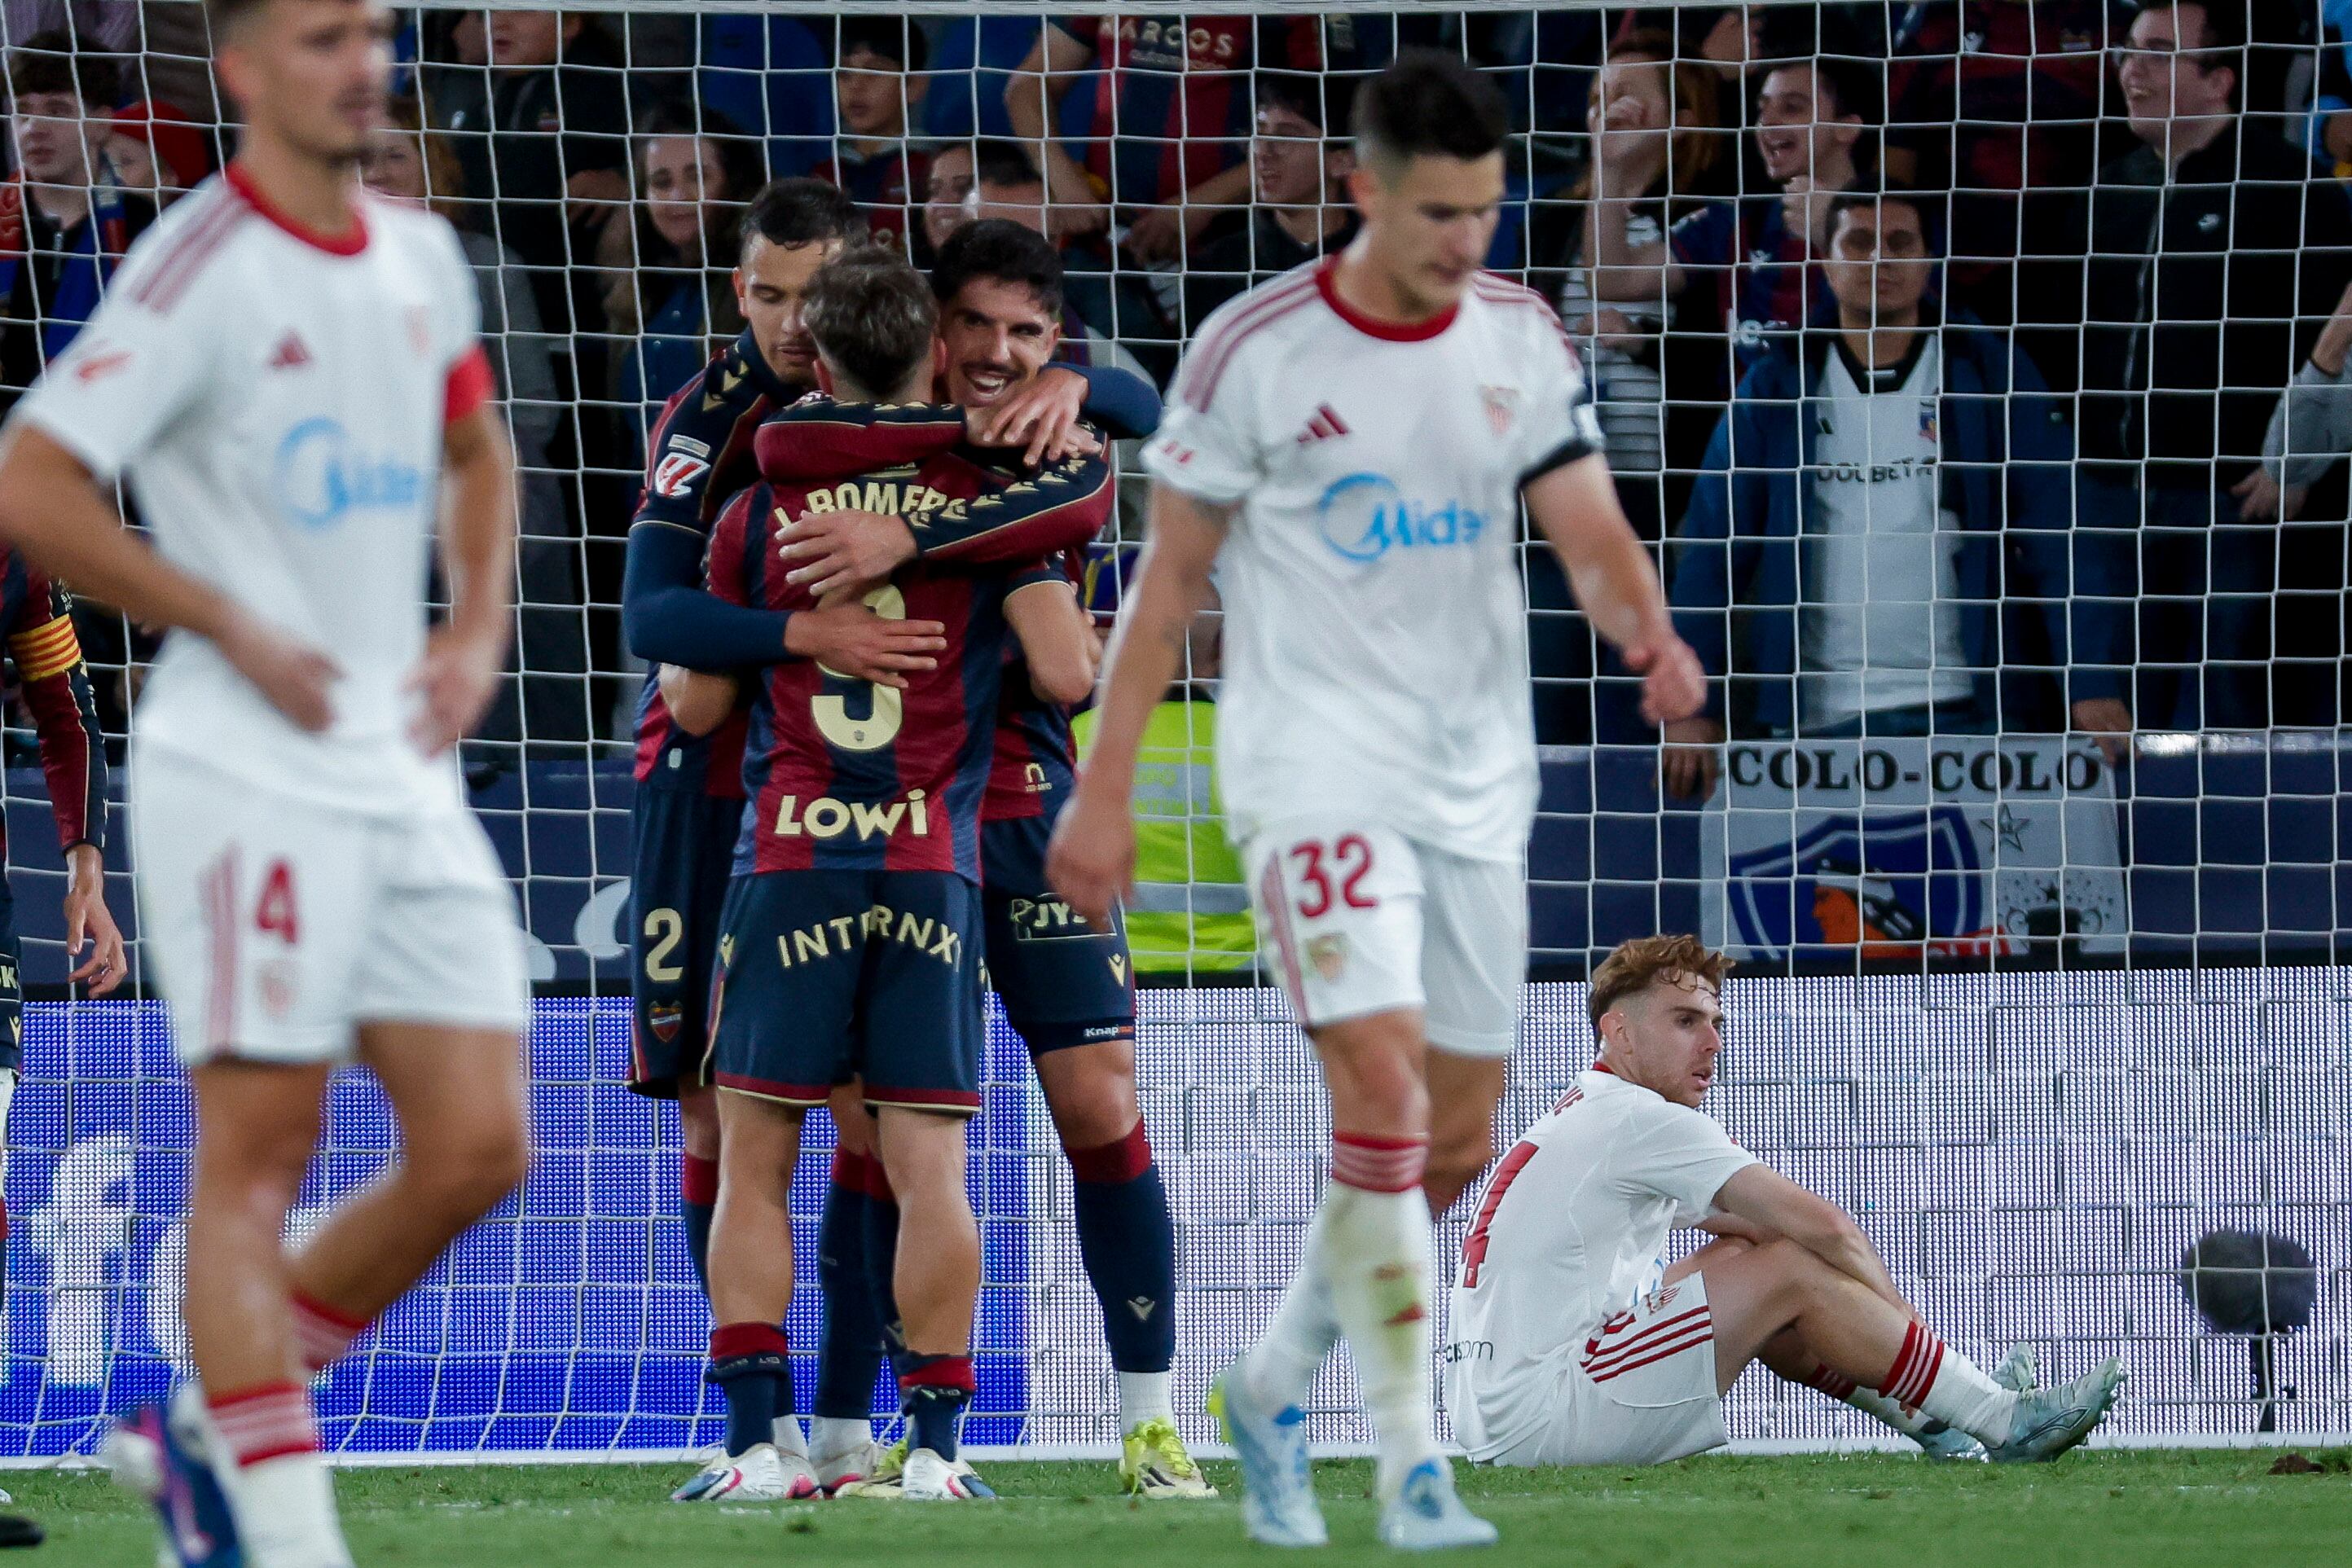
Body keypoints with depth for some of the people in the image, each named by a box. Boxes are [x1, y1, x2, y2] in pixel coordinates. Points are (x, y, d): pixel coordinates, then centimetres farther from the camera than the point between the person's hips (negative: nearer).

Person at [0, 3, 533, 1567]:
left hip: (404, 776, 7)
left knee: (478, 1151, 2)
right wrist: (236, 630, -15)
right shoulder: (201, 267, -12)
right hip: (246, 775, -7)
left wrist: (478, 630, 12)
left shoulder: (421, 254, 11)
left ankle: (205, 1431, 17)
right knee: (258, 1158, -6)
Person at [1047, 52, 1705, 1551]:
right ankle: (1412, 1466, -18)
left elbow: (1591, 530, -2)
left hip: (1476, 777, 5)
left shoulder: (1522, 339, 5)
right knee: (1382, 1087, -20)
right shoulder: (1256, 350, -7)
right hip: (1316, 763, -5)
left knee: (1454, 1144, 8)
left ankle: (1274, 1390, 29)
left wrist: (1650, 632, -25)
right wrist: (1104, 791, -3)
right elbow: (1171, 577, -2)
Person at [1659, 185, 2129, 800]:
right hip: (1816, 721, 1)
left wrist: (2092, 686, -11)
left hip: (1959, 709, -1)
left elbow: (2059, 533, -1)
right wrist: (1690, 704, -4)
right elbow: (1710, 550, 5)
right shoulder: (1775, 389, 6)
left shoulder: (1988, 374, 3)